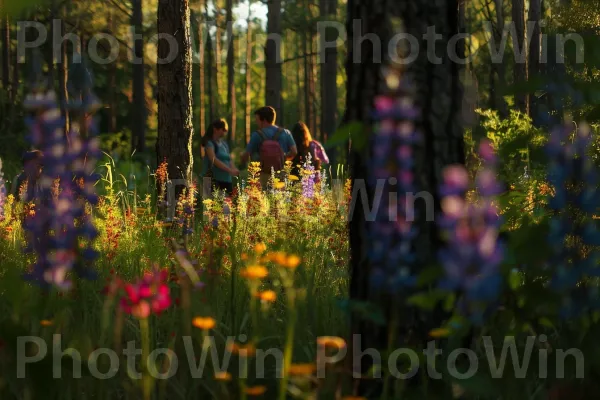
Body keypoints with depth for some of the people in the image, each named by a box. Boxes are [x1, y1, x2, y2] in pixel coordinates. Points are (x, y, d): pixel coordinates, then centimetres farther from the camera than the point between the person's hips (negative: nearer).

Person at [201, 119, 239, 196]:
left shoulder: (224, 144, 17)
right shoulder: (210, 143, -5)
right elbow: (213, 159, -19)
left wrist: (234, 170, -2)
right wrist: (230, 170, -25)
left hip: (227, 180, 7)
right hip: (215, 180, -7)